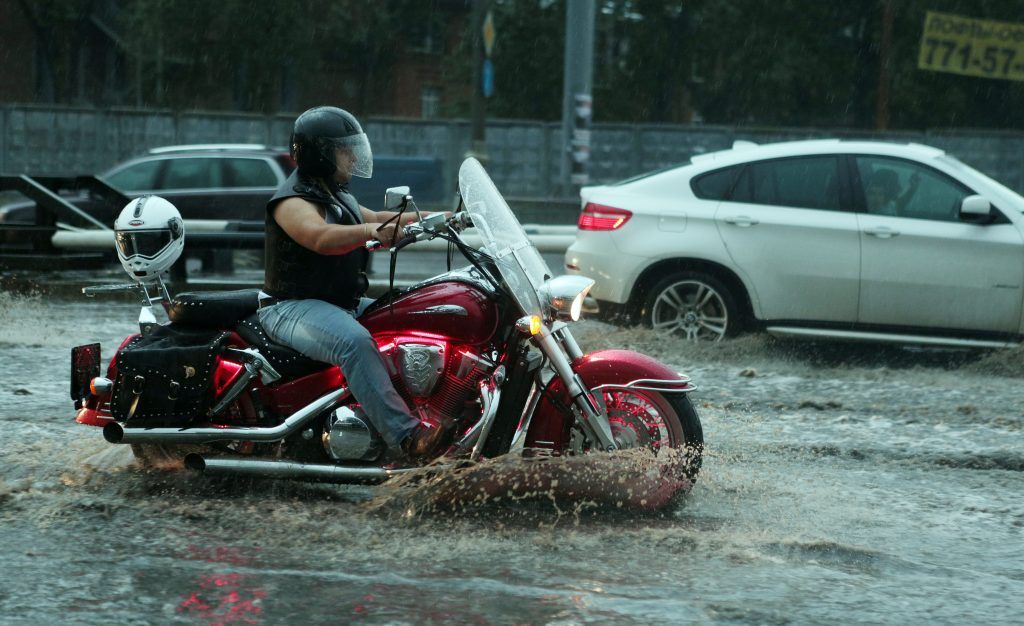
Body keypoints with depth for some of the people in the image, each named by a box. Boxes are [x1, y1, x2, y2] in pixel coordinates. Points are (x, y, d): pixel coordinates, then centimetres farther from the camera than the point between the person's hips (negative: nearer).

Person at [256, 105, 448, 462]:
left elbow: (375, 219, 30)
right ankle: (405, 438, -46)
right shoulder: (293, 202, -14)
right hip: (293, 308, -10)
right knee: (355, 342, -36)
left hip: (342, 304, 10)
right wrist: (370, 231, -50)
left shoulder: (338, 198, 19)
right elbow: (322, 237, -34)